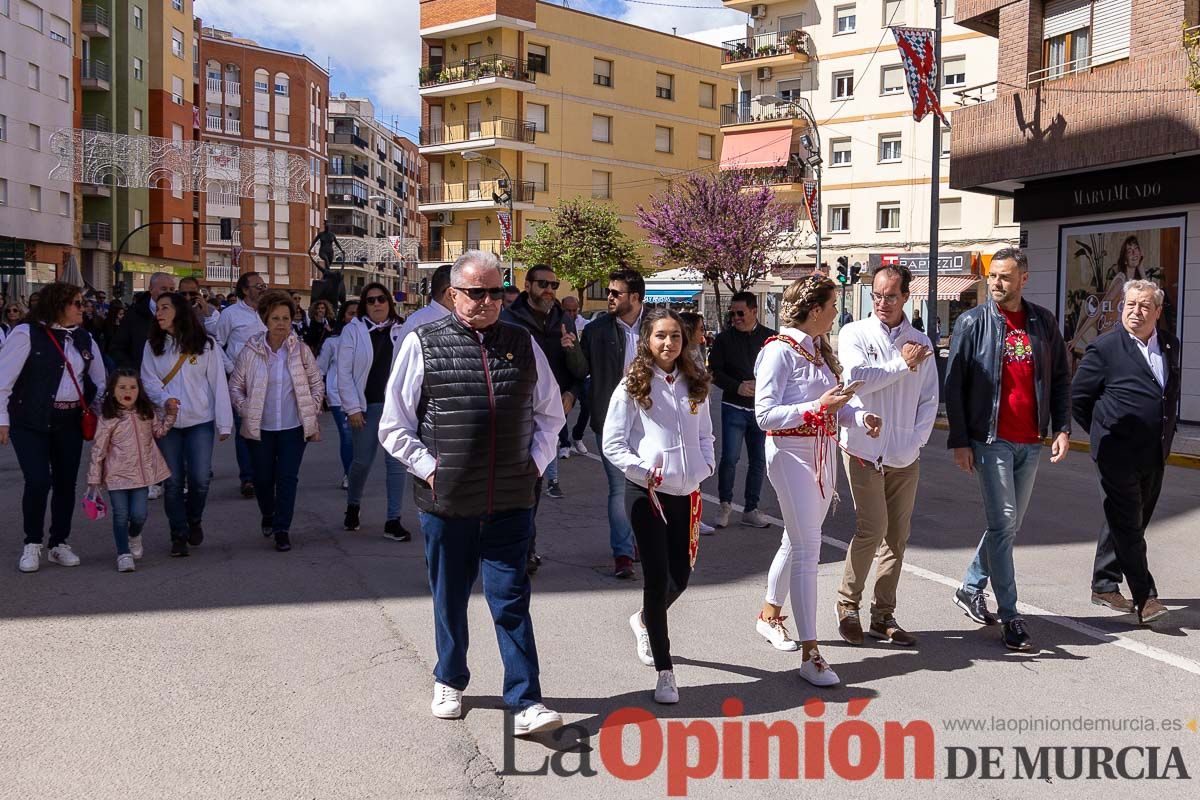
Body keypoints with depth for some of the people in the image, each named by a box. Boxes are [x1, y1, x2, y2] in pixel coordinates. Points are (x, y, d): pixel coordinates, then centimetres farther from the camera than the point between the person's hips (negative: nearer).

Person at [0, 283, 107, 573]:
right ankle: (32, 544, 7)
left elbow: (99, 381, 16)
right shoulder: (27, 334, -8)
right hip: (31, 421, -5)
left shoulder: (84, 338, 9)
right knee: (38, 480, -13)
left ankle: (59, 544, 23)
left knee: (66, 483, 8)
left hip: (70, 421, 5)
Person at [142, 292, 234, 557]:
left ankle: (194, 520, 23)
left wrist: (224, 423, -5)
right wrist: (164, 399, -21)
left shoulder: (206, 345, -2)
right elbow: (148, 379, 1)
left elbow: (218, 383, -3)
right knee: (173, 482, 3)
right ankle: (179, 535, 16)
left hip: (200, 421, -2)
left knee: (200, 479, -6)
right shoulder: (153, 345, 4)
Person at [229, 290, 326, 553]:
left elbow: (317, 384, 7)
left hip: (293, 426, -1)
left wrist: (312, 415, 1)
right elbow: (235, 386, 5)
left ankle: (282, 529, 6)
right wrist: (246, 411, -5)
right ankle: (268, 515, 40)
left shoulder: (301, 350, -3)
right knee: (262, 477, 13)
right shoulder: (251, 351, -5)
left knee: (288, 478, -3)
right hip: (260, 427, 1)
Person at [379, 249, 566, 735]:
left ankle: (525, 703, 7)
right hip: (445, 500, -1)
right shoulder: (422, 345, -2)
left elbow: (550, 414, 18)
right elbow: (394, 426, 1)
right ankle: (450, 681, 36)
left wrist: (535, 463, 6)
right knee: (449, 598, 15)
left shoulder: (523, 344, 7)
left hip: (510, 503, 1)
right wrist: (430, 469, -7)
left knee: (511, 601, 0)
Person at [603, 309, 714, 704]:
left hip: (686, 492, 5)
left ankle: (644, 621, 44)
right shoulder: (633, 386, -5)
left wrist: (706, 464, 2)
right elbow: (612, 444, -5)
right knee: (657, 578, -3)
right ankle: (665, 671, 8)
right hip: (647, 493, -5)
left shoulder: (694, 383, 9)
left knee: (680, 575, 10)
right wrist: (644, 471, -15)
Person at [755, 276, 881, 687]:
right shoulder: (780, 350, -12)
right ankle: (810, 654, -8)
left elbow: (837, 402, 13)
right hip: (791, 452, -8)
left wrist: (861, 416, -8)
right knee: (807, 547, -11)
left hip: (823, 452, 8)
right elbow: (764, 414, -17)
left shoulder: (820, 350, 14)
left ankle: (770, 611, 38)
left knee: (798, 540, 17)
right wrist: (819, 406, -20)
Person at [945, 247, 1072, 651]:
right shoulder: (972, 322, -3)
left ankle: (971, 588, 30)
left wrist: (1062, 428, 3)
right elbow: (954, 385, -4)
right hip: (991, 439, -4)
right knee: (1003, 523, -8)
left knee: (1009, 523, 12)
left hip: (1030, 442, 5)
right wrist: (959, 441, -8)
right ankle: (1010, 616, -2)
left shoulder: (1043, 322, 7)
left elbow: (1060, 378, 13)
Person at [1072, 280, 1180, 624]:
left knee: (1128, 522, 14)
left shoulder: (1169, 344, 9)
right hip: (1119, 454, -7)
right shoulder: (1105, 347, -10)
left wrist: (1166, 433, 16)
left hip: (1155, 454, 7)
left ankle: (1104, 586, 25)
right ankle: (1144, 598, -2)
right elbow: (1078, 397, -4)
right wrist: (1105, 433, 2)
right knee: (1128, 525, -5)